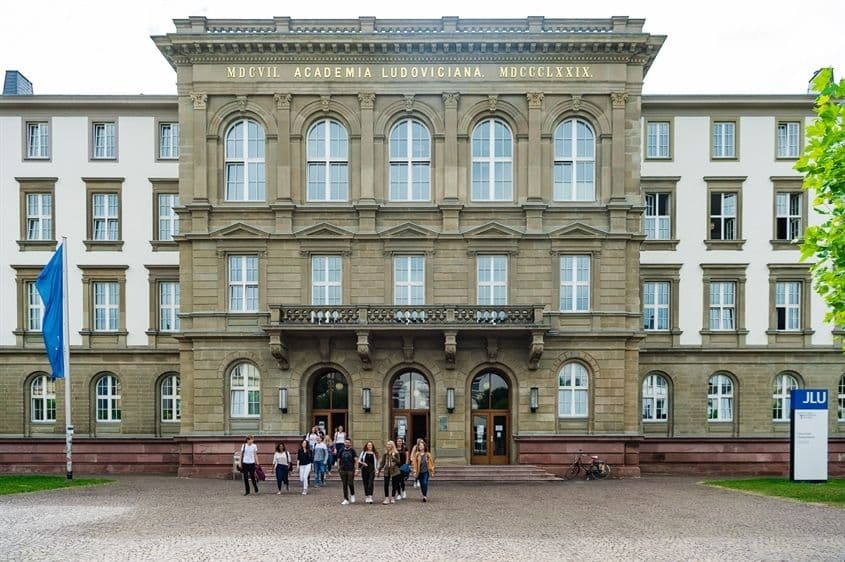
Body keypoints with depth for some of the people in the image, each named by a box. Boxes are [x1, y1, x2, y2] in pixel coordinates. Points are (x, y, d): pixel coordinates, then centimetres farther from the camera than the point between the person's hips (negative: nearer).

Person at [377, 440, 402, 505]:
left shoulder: (396, 453, -3)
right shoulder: (385, 454, 7)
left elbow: (399, 461, -9)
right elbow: (382, 462, 11)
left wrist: (394, 457, -22)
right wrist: (379, 469, 4)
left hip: (394, 471, -2)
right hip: (387, 471, 2)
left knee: (394, 485, 5)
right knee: (386, 485, -4)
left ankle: (392, 498, 17)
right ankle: (386, 499, 1)